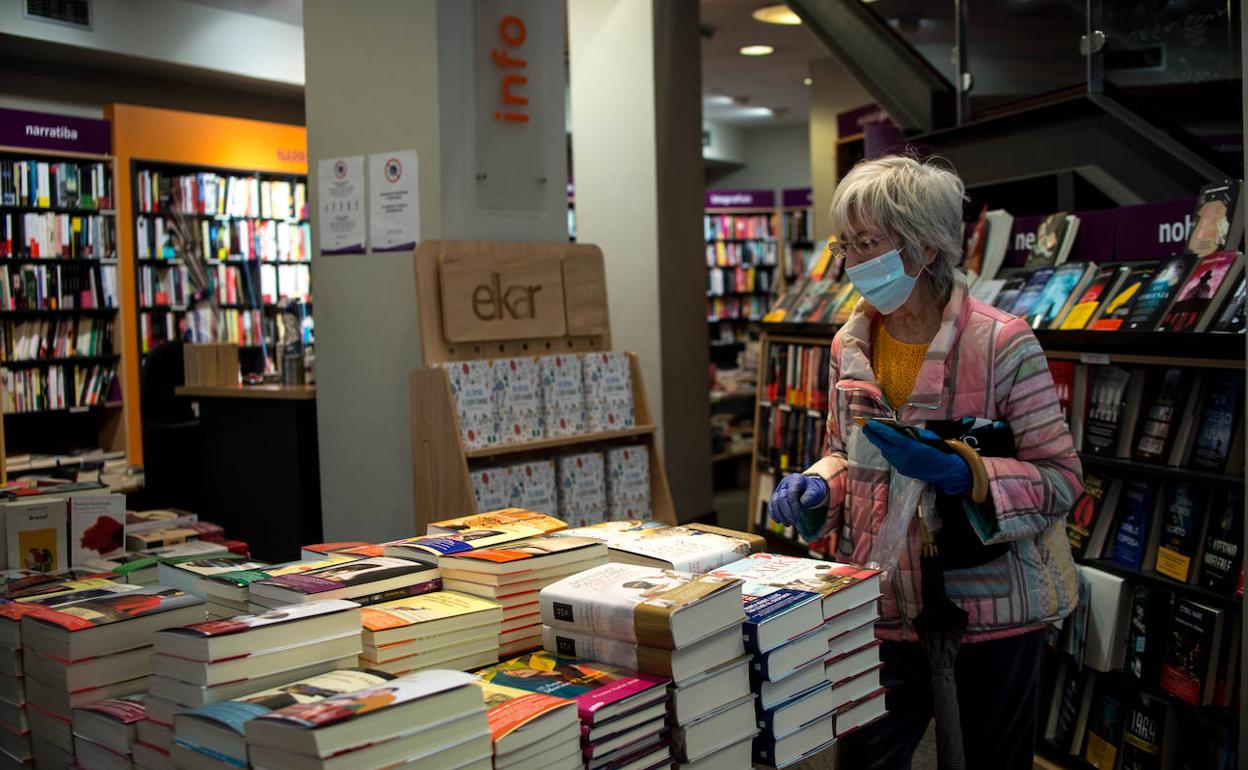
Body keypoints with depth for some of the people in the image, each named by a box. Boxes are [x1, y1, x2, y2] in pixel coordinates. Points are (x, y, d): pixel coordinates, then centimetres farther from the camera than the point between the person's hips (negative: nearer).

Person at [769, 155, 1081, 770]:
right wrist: (817, 488, -7)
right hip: (883, 608, 4)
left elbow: (1062, 479, -14)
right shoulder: (851, 345, 2)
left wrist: (959, 472, -29)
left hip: (991, 610, -4)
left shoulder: (1003, 343, -16)